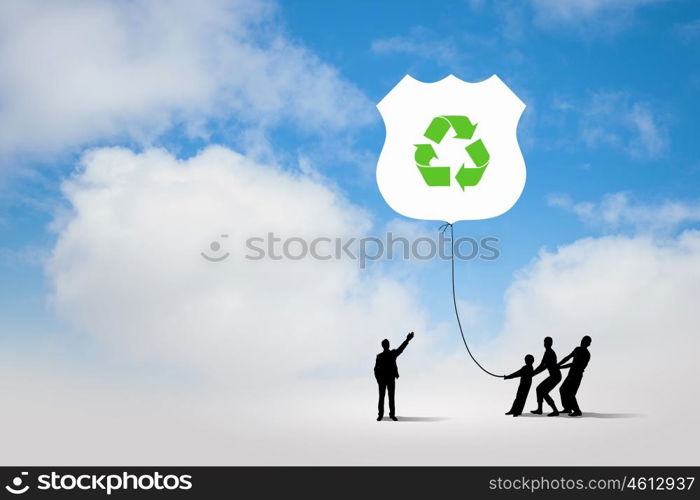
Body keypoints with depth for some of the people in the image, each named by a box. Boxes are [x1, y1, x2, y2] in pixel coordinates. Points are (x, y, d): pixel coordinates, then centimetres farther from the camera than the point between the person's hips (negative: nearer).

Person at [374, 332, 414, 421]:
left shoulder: (393, 353, 5)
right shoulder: (379, 356, 3)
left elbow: (400, 349, -9)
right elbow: (376, 369, 3)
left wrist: (407, 340, -22)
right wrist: (378, 379, -7)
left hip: (391, 379, 1)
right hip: (382, 380, -1)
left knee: (391, 398, 3)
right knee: (381, 398, 0)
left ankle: (392, 414, 8)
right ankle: (380, 415, 4)